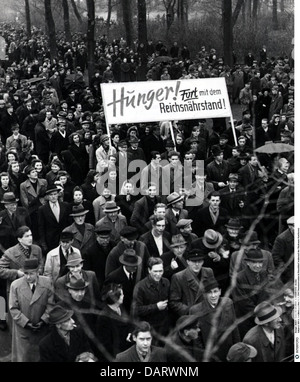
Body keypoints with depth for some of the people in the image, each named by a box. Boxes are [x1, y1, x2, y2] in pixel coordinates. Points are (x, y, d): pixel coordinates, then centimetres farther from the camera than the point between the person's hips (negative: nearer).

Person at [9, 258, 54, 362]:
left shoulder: (47, 283, -4)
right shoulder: (15, 285, -7)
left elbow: (51, 305, -2)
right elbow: (13, 309, -7)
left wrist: (43, 321, -12)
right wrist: (26, 323, -12)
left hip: (41, 329, 1)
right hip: (22, 328, -1)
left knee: (41, 356, 9)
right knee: (22, 356, 3)